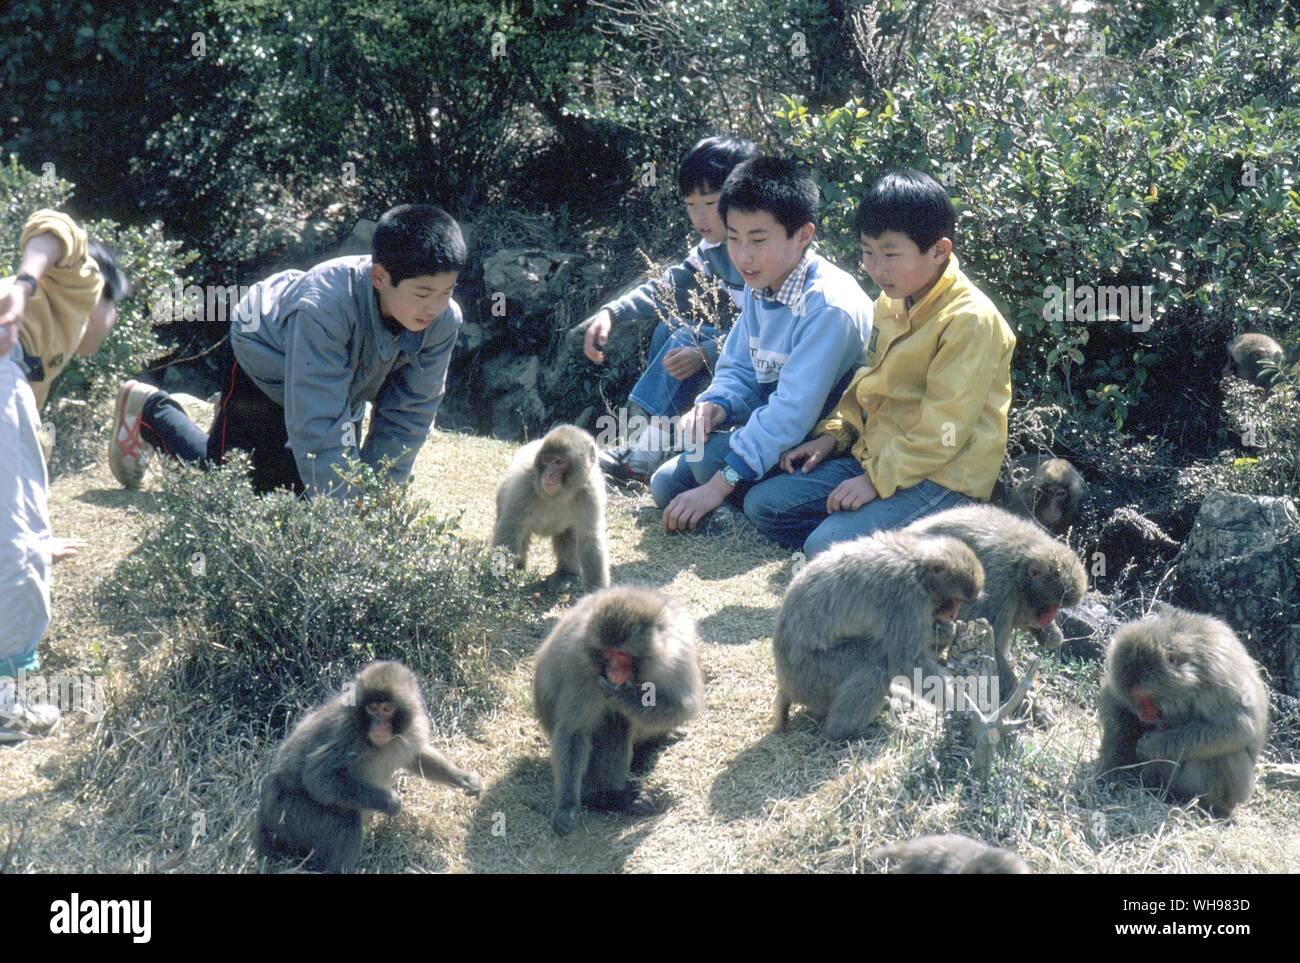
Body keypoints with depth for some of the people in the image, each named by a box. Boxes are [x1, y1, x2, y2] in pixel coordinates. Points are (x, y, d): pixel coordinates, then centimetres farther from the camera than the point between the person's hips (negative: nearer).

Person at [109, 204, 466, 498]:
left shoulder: (443, 320, -29)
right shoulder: (326, 305, -45)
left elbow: (410, 411, -19)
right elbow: (319, 422, -45)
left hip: (344, 377, 5)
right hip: (265, 356, -5)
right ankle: (151, 412, 25)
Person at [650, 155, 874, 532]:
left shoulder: (828, 306, -26)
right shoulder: (760, 286, 2)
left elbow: (792, 412, -30)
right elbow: (738, 370, 10)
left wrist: (717, 487, -29)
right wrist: (717, 405, -16)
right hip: (774, 431, 9)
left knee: (710, 453, -26)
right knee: (666, 485, 1)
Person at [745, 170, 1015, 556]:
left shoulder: (969, 320, -19)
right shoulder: (891, 303, 9)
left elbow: (943, 429, -22)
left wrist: (878, 478, -21)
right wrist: (834, 434, 9)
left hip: (942, 477, -9)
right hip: (876, 455, 9)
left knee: (827, 547, -26)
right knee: (762, 503, 1)